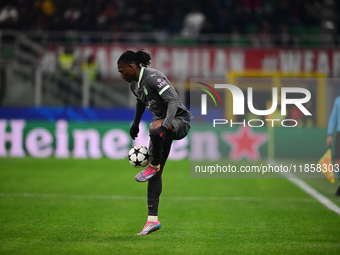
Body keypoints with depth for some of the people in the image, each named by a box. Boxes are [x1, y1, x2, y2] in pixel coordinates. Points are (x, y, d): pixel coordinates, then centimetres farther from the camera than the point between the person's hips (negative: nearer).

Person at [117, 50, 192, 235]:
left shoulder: (154, 78, -21)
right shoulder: (134, 84, 7)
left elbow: (173, 101, -30)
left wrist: (165, 124, -43)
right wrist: (135, 124, 39)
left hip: (179, 120, -9)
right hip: (162, 123, 9)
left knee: (156, 132, -43)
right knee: (155, 174, 3)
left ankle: (154, 166, -16)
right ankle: (153, 219, 5)